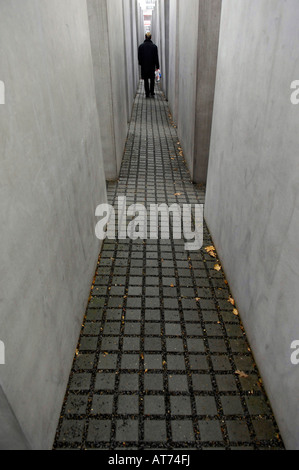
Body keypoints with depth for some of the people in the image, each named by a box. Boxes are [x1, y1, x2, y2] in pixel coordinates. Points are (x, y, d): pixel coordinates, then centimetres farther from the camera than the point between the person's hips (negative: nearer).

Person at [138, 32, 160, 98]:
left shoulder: (141, 46, -4)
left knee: (146, 80, 6)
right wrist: (157, 66, 3)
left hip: (144, 66, 0)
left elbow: (139, 57, 2)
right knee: (152, 79, 15)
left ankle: (147, 93, 5)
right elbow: (156, 57, -3)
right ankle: (152, 92, 18)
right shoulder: (154, 46, -6)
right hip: (152, 66, 0)